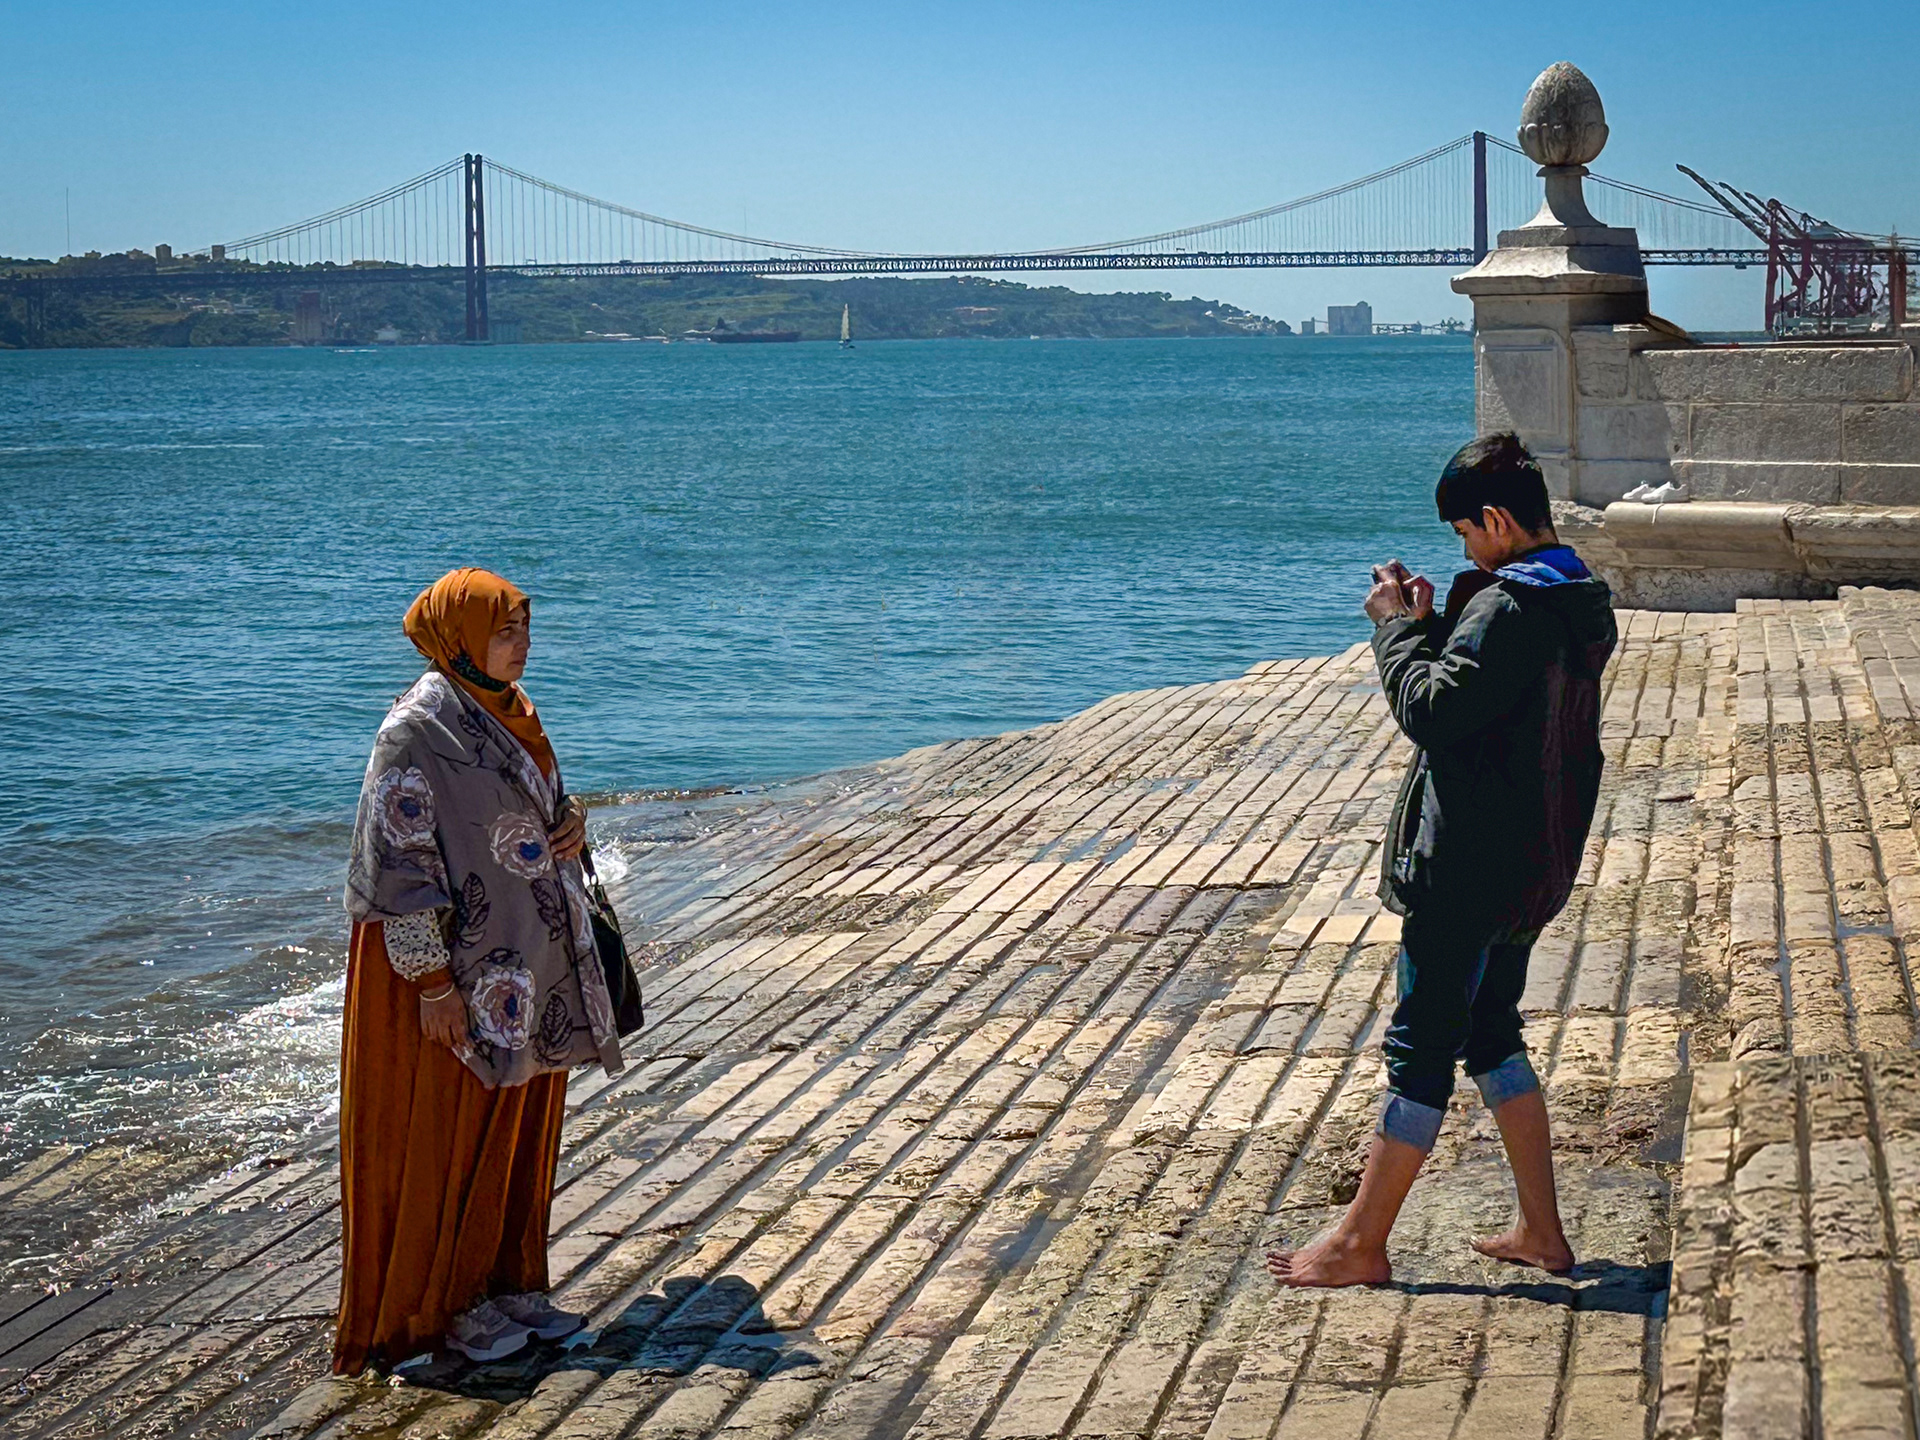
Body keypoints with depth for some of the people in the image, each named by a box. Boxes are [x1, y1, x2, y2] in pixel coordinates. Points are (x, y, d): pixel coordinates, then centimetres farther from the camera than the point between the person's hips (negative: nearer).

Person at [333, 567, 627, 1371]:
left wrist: (571, 825, -1)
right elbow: (397, 858, -19)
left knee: (516, 1129, 15)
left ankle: (506, 1283, 27)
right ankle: (437, 1304, 14)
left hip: (527, 965, 9)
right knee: (444, 1135, 2)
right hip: (460, 965, -9)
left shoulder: (508, 712, 9)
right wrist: (432, 981, -21)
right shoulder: (417, 730, -17)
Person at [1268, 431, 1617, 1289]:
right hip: (1528, 870, 10)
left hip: (1469, 871, -10)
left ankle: (1361, 1242, 6)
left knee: (1421, 1045, -2)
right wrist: (1428, 624, 7)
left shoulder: (1508, 608, -20)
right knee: (1491, 1034, 18)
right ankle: (1541, 1231, 21)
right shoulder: (1579, 603, 11)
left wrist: (1397, 626, -10)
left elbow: (1433, 711, -23)